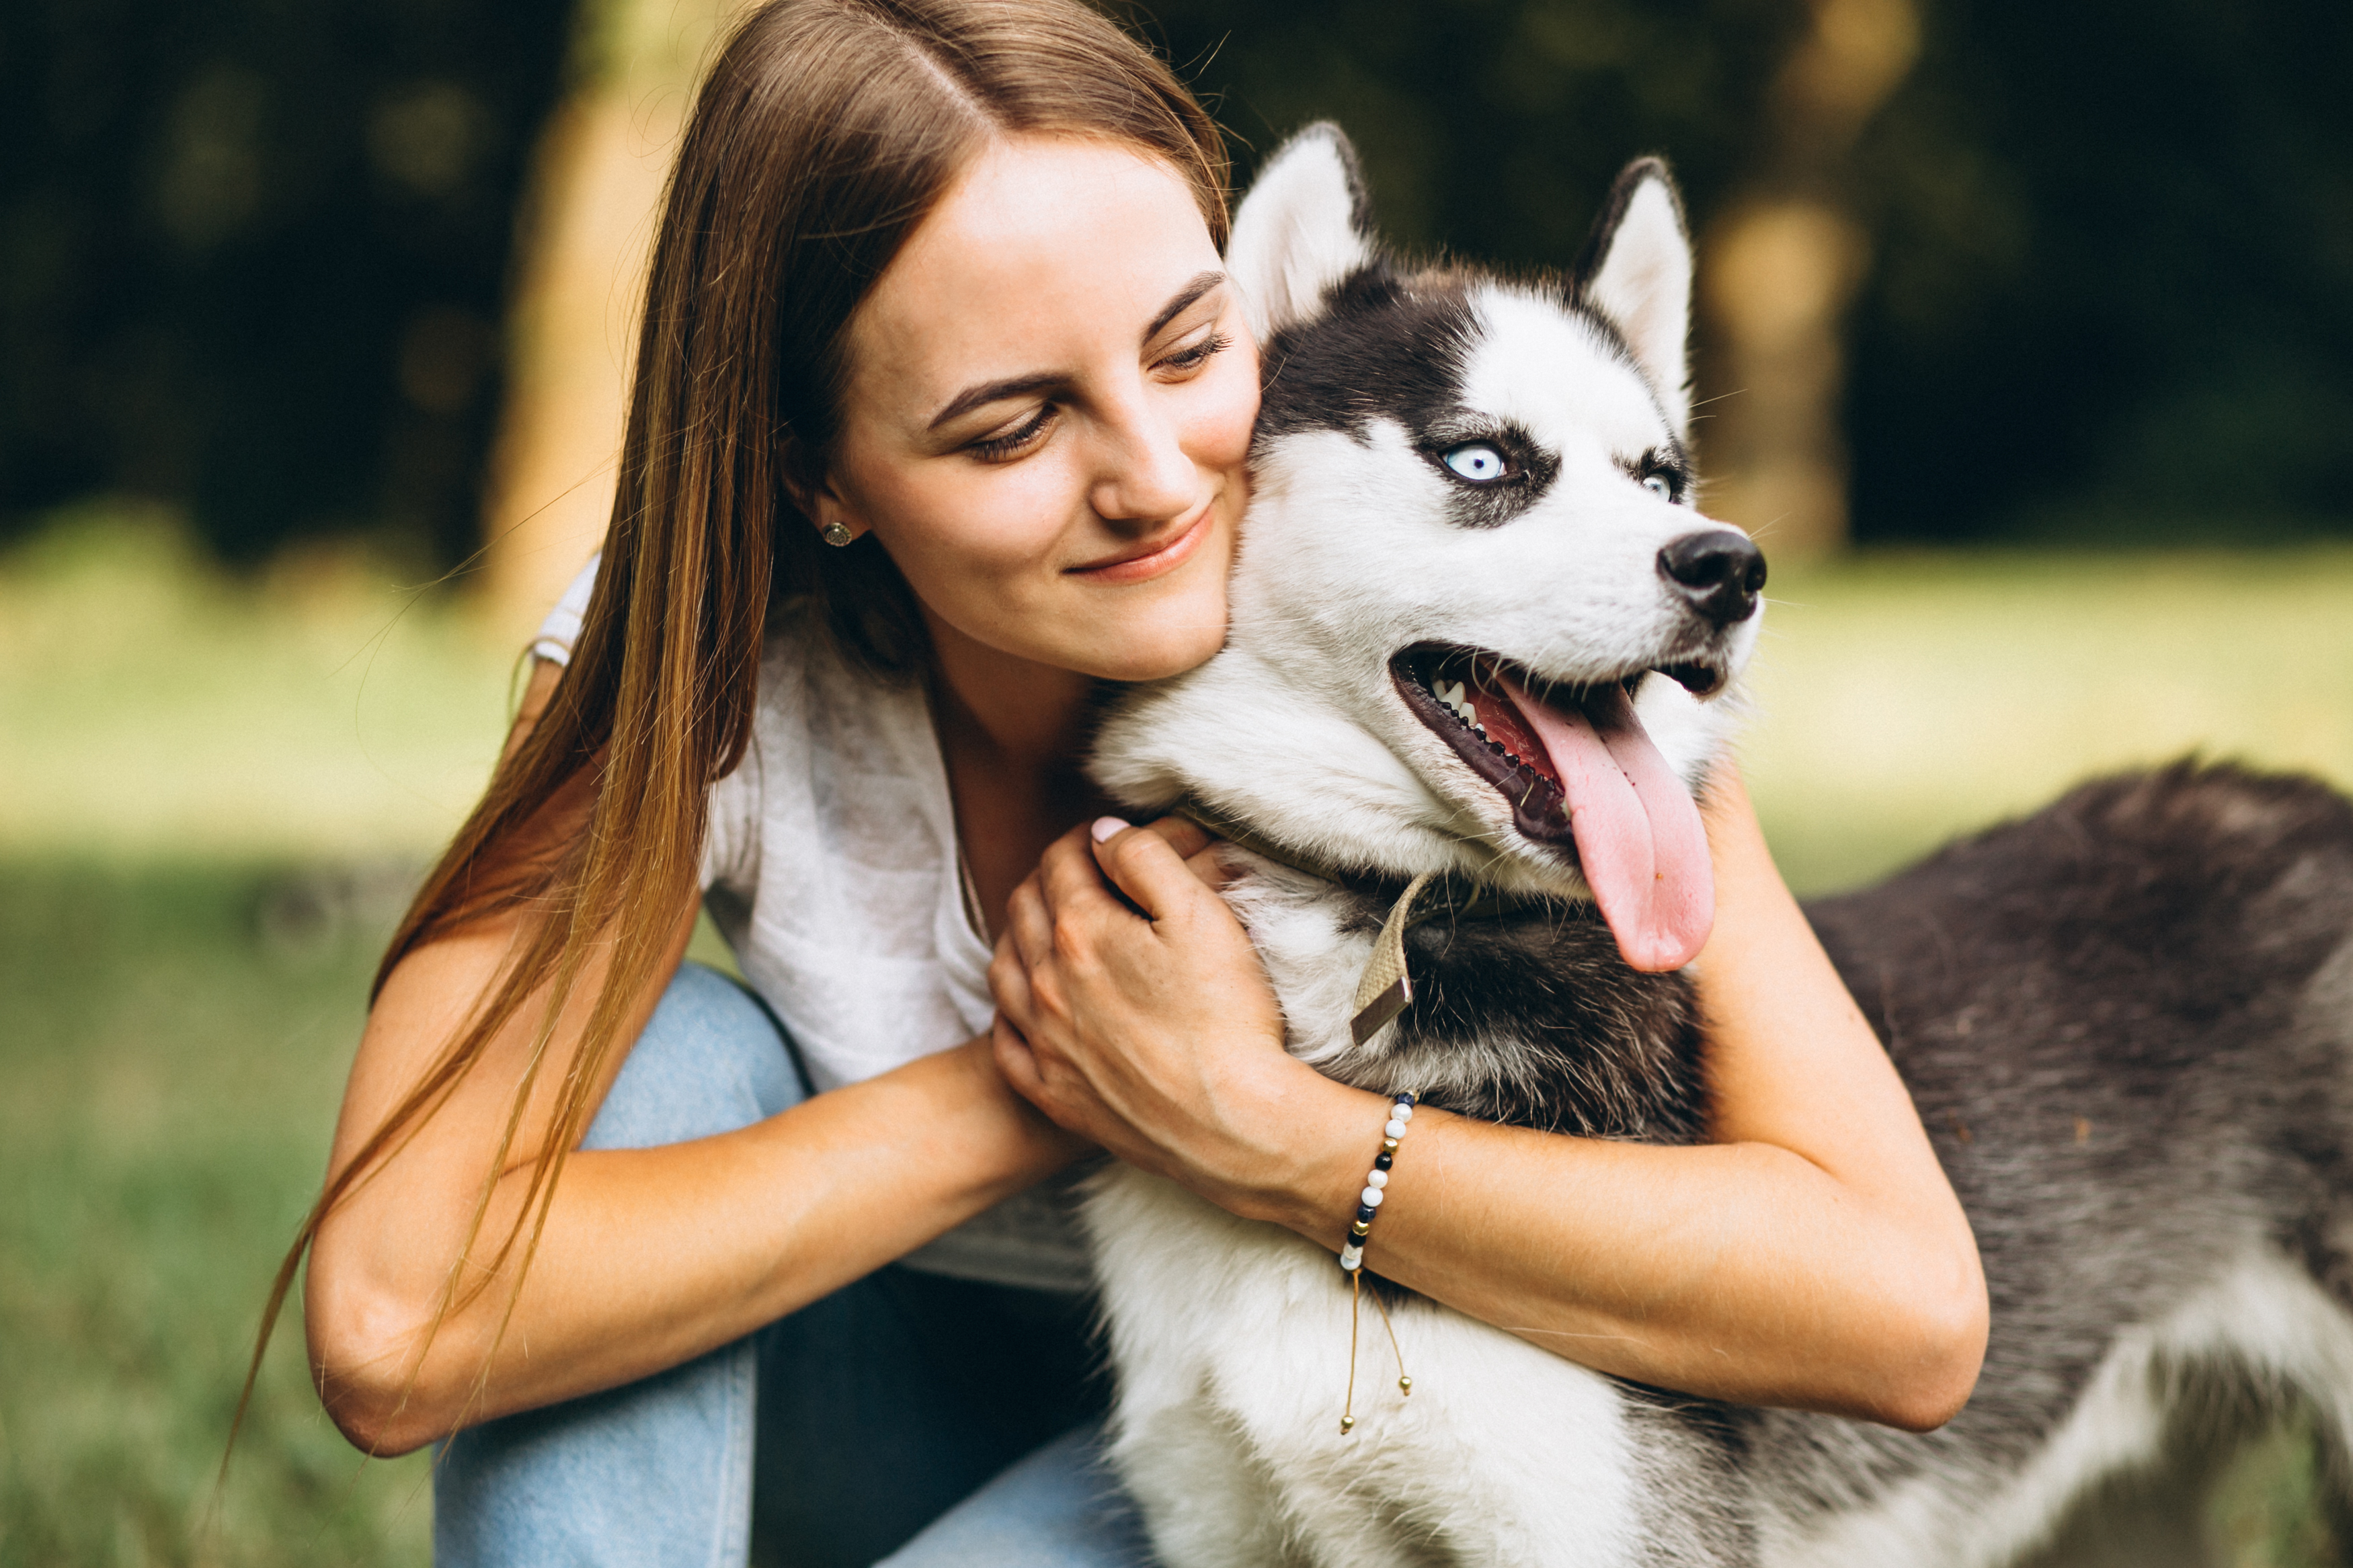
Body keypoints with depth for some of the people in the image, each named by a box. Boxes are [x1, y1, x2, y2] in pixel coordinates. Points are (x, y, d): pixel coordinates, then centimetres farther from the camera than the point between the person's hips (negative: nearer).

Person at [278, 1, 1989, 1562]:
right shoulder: (704, 665, -23)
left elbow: (1909, 1307, -32)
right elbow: (389, 1322, -34)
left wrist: (1249, 1124, -35)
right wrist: (1029, 1094, -31)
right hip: (923, 1400, 3)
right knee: (662, 1051, -26)